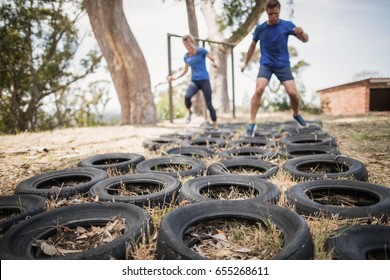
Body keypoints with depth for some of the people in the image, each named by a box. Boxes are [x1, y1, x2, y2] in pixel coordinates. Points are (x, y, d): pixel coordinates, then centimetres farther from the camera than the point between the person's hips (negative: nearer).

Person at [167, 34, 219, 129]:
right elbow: (185, 70, 22)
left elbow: (213, 59, -1)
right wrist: (176, 77, 14)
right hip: (194, 81, 3)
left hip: (204, 80, -3)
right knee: (187, 96, -28)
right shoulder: (186, 56, 9)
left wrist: (214, 63, -24)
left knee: (209, 104, -4)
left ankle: (215, 125, 12)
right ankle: (189, 112, 2)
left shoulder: (201, 51, -4)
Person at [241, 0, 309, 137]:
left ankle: (296, 114, 22)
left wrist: (302, 33, -27)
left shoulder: (287, 25, -4)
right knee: (259, 90, -23)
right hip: (266, 64, 0)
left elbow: (305, 40, -4)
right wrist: (245, 62, 18)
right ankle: (252, 123, -16)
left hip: (283, 64, 0)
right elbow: (252, 46, 14)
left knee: (293, 93, -10)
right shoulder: (260, 28, -1)